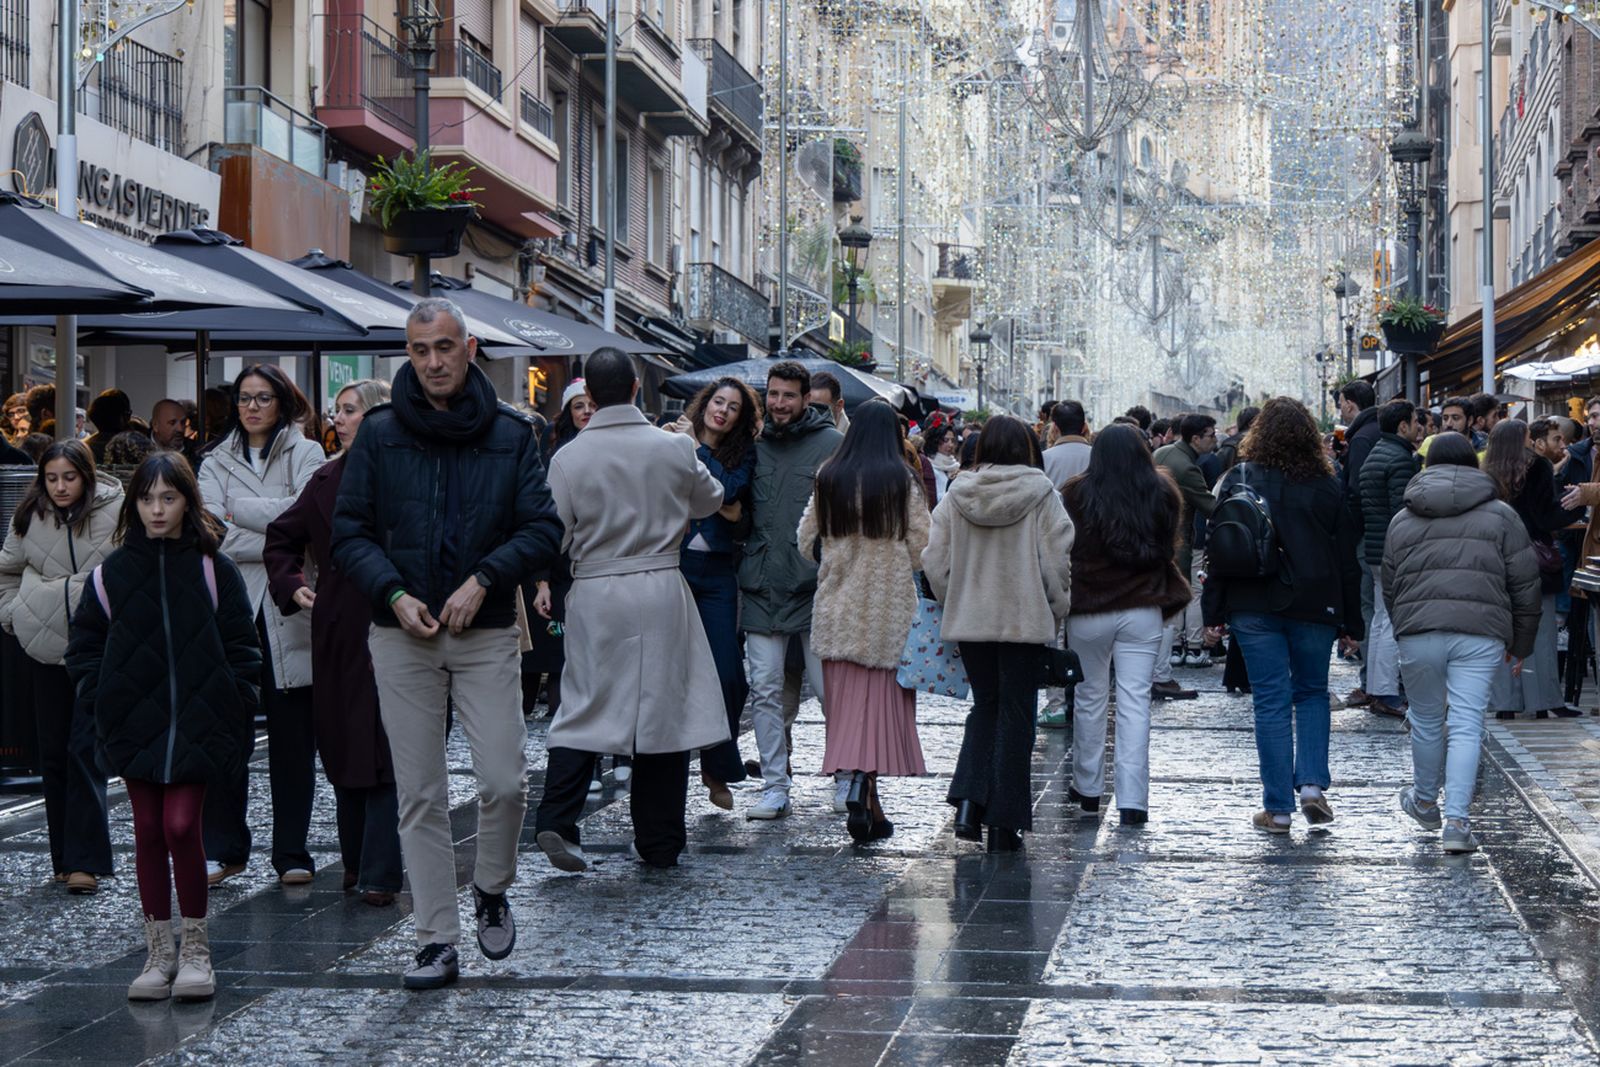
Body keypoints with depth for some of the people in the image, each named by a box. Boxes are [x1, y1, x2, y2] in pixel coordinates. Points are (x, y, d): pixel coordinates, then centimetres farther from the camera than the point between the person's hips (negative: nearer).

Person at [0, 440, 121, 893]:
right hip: (46, 648, 4)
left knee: (86, 749, -11)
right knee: (53, 752, 8)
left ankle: (86, 860, -9)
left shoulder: (115, 511, -9)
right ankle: (65, 857, 17)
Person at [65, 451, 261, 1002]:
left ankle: (195, 946, 5)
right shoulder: (112, 573, 5)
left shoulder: (214, 569, 1)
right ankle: (159, 950, 13)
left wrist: (233, 706, -4)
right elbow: (84, 645, 12)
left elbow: (241, 646, 4)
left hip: (197, 726, -2)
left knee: (181, 827, -8)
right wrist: (101, 699, 0)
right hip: (134, 725, 2)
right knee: (149, 832, 6)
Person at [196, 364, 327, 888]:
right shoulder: (217, 463, 14)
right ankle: (222, 849, 6)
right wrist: (280, 540, -14)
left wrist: (240, 510, -7)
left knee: (293, 737, 2)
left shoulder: (306, 454, 8)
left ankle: (292, 853, 9)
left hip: (289, 610, -1)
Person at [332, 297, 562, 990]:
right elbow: (349, 533, 3)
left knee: (505, 782, -8)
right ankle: (437, 941, 7)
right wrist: (394, 595, -12)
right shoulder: (379, 434, 4)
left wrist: (482, 580, -12)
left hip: (487, 634, 0)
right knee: (420, 795, 2)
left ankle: (491, 890, 21)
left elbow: (543, 528, 2)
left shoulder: (510, 433, 4)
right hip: (403, 639, 0)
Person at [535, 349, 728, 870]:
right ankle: (659, 841, 11)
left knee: (584, 707, 9)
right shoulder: (674, 448, -3)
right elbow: (710, 501, 15)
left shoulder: (569, 458, -6)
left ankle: (556, 821, -5)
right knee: (664, 710, 7)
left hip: (594, 594, 0)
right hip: (662, 591, 0)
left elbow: (555, 537, -2)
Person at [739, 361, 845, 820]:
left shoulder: (832, 445, -1)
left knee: (830, 689, 1)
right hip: (762, 587, 4)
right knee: (765, 691, 2)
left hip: (815, 587, -4)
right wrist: (749, 560, 9)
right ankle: (775, 786, 8)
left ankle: (846, 779, 16)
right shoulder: (755, 445, 11)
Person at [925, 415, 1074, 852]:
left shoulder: (956, 496, 1)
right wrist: (1057, 611, 4)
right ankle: (1004, 823, 5)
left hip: (969, 619, 3)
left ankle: (968, 800, 1)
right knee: (1016, 713, 5)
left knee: (985, 705, 19)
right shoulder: (1040, 493, -7)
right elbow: (1057, 559, -8)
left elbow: (935, 561, 1)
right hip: (1025, 620, -3)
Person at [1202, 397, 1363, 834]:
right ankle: (1312, 783, 1)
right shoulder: (1327, 486, 2)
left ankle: (1277, 808, 3)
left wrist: (1214, 613, 2)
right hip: (1315, 607, 1)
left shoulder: (1238, 480, -1)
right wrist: (1351, 622, 11)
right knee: (1312, 692, 18)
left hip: (1254, 608, -1)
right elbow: (1349, 559, 5)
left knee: (1272, 700, 2)